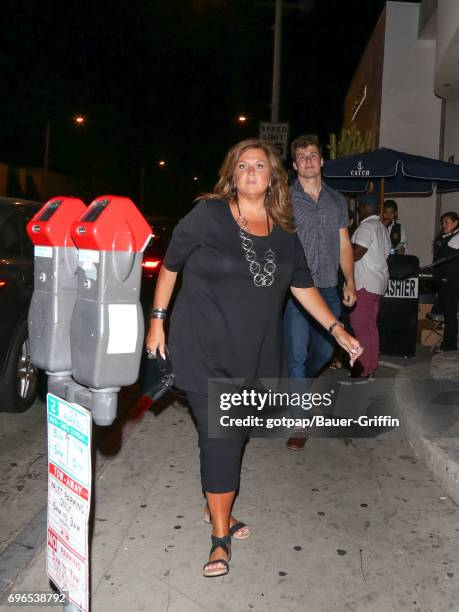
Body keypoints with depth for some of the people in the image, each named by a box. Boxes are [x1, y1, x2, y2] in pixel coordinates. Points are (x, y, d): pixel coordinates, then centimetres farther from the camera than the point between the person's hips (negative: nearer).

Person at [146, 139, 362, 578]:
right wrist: (157, 321, 0)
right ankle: (221, 538, 11)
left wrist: (337, 331, 7)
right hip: (203, 350, -4)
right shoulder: (208, 215, -7)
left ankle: (216, 508, 39)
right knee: (220, 439, -5)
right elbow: (169, 266, 0)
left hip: (253, 354, 5)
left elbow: (302, 286, 13)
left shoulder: (284, 233, 6)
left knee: (232, 437, 15)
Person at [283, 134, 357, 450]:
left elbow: (344, 245, 15)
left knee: (324, 350, 14)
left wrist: (350, 282, 7)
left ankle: (295, 384, 43)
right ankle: (299, 424, 6)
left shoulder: (337, 201, 13)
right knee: (297, 355, -3)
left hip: (329, 290, 5)